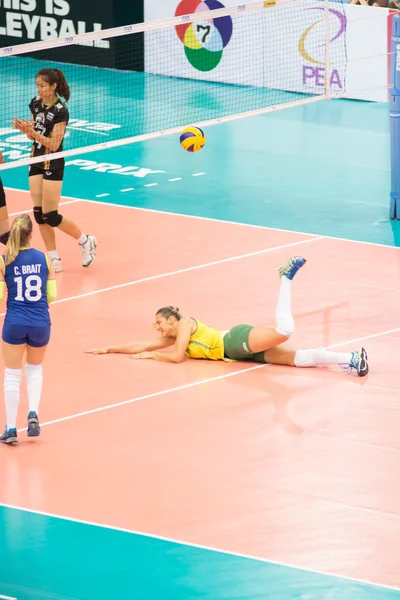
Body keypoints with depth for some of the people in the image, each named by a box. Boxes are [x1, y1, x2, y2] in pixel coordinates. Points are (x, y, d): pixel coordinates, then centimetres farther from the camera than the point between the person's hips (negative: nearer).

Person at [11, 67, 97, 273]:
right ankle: (53, 260, 9)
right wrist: (24, 128, -10)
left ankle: (85, 241, 15)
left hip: (53, 165, -7)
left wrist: (32, 131, -28)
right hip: (36, 161, 7)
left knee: (50, 216, -6)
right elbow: (33, 136, 10)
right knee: (38, 213, 3)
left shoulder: (60, 111, -19)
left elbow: (54, 144, -19)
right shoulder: (36, 104, 3)